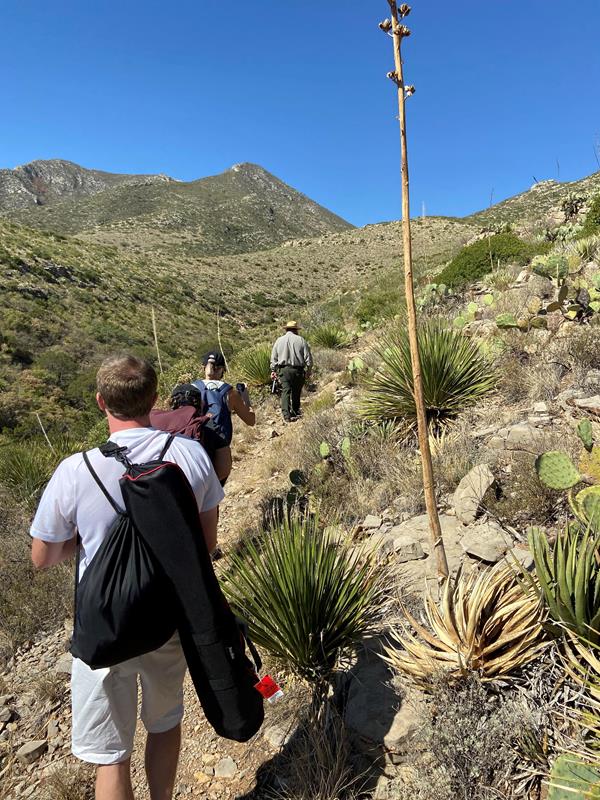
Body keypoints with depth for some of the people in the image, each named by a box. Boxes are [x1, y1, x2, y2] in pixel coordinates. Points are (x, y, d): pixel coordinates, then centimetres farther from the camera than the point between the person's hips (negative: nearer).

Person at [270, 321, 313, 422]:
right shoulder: (301, 340, -1)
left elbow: (273, 358, 9)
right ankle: (295, 412, 26)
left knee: (286, 391, -2)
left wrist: (273, 370, 17)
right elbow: (308, 358, -2)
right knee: (296, 391, 14)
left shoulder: (279, 340, 6)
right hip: (298, 370, -1)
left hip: (283, 369, 1)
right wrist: (309, 370, 7)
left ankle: (286, 415, -13)